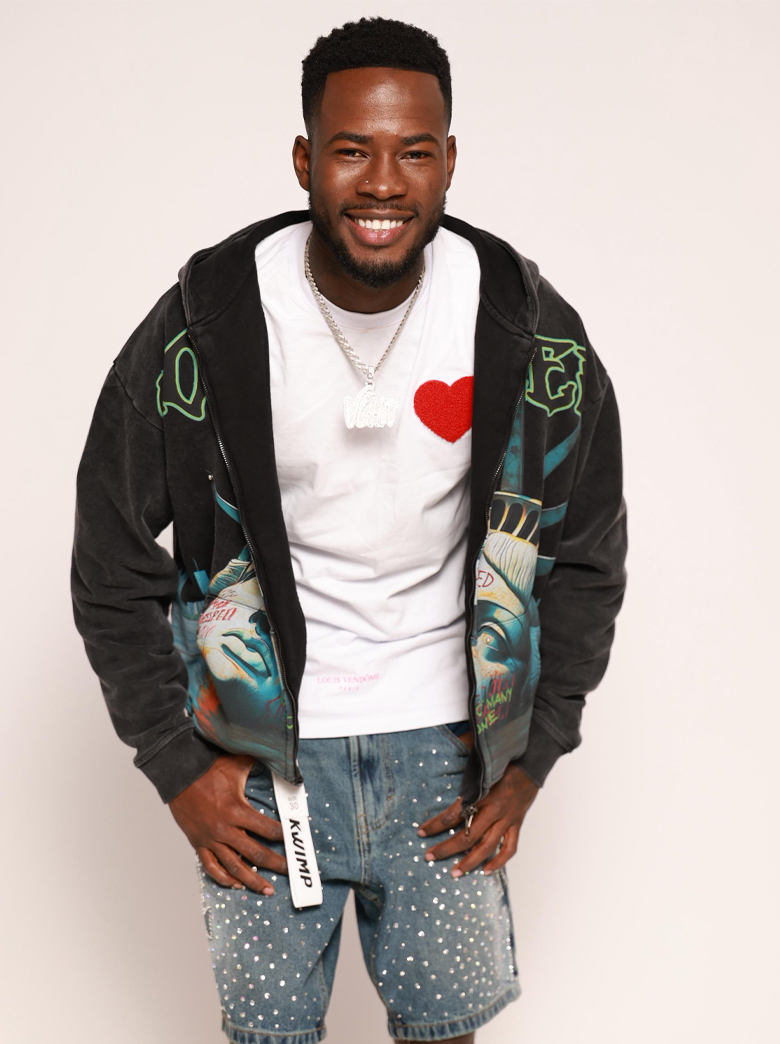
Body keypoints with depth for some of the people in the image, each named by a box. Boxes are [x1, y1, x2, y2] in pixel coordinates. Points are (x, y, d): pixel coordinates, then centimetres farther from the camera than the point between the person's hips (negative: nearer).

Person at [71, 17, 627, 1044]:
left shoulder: (532, 333, -10)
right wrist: (177, 766, -4)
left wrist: (531, 760, 1)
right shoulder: (204, 328, -14)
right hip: (263, 742, -1)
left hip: (445, 735, 1)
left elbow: (587, 555, 3)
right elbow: (113, 565, -4)